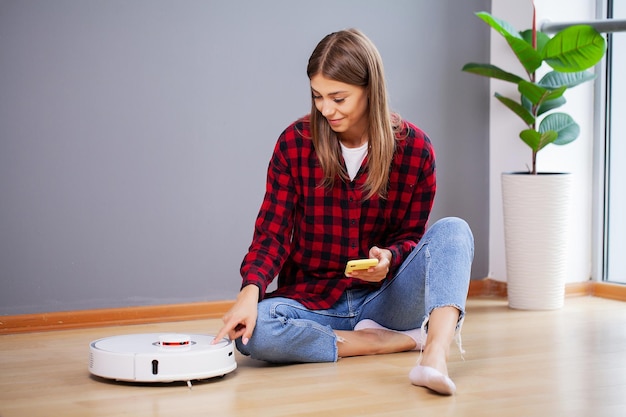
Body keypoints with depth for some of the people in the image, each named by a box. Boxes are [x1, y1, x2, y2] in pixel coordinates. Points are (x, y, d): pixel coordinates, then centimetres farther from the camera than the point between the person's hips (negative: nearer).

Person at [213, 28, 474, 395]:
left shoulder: (414, 147, -6)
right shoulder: (295, 143, -6)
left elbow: (411, 236, 3)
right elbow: (273, 232, -7)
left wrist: (388, 258, -22)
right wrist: (250, 291, -26)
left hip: (383, 297, 0)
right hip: (312, 301, 0)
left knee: (453, 231, -23)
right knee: (252, 332, -32)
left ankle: (436, 355, -47)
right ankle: (404, 340, -20)